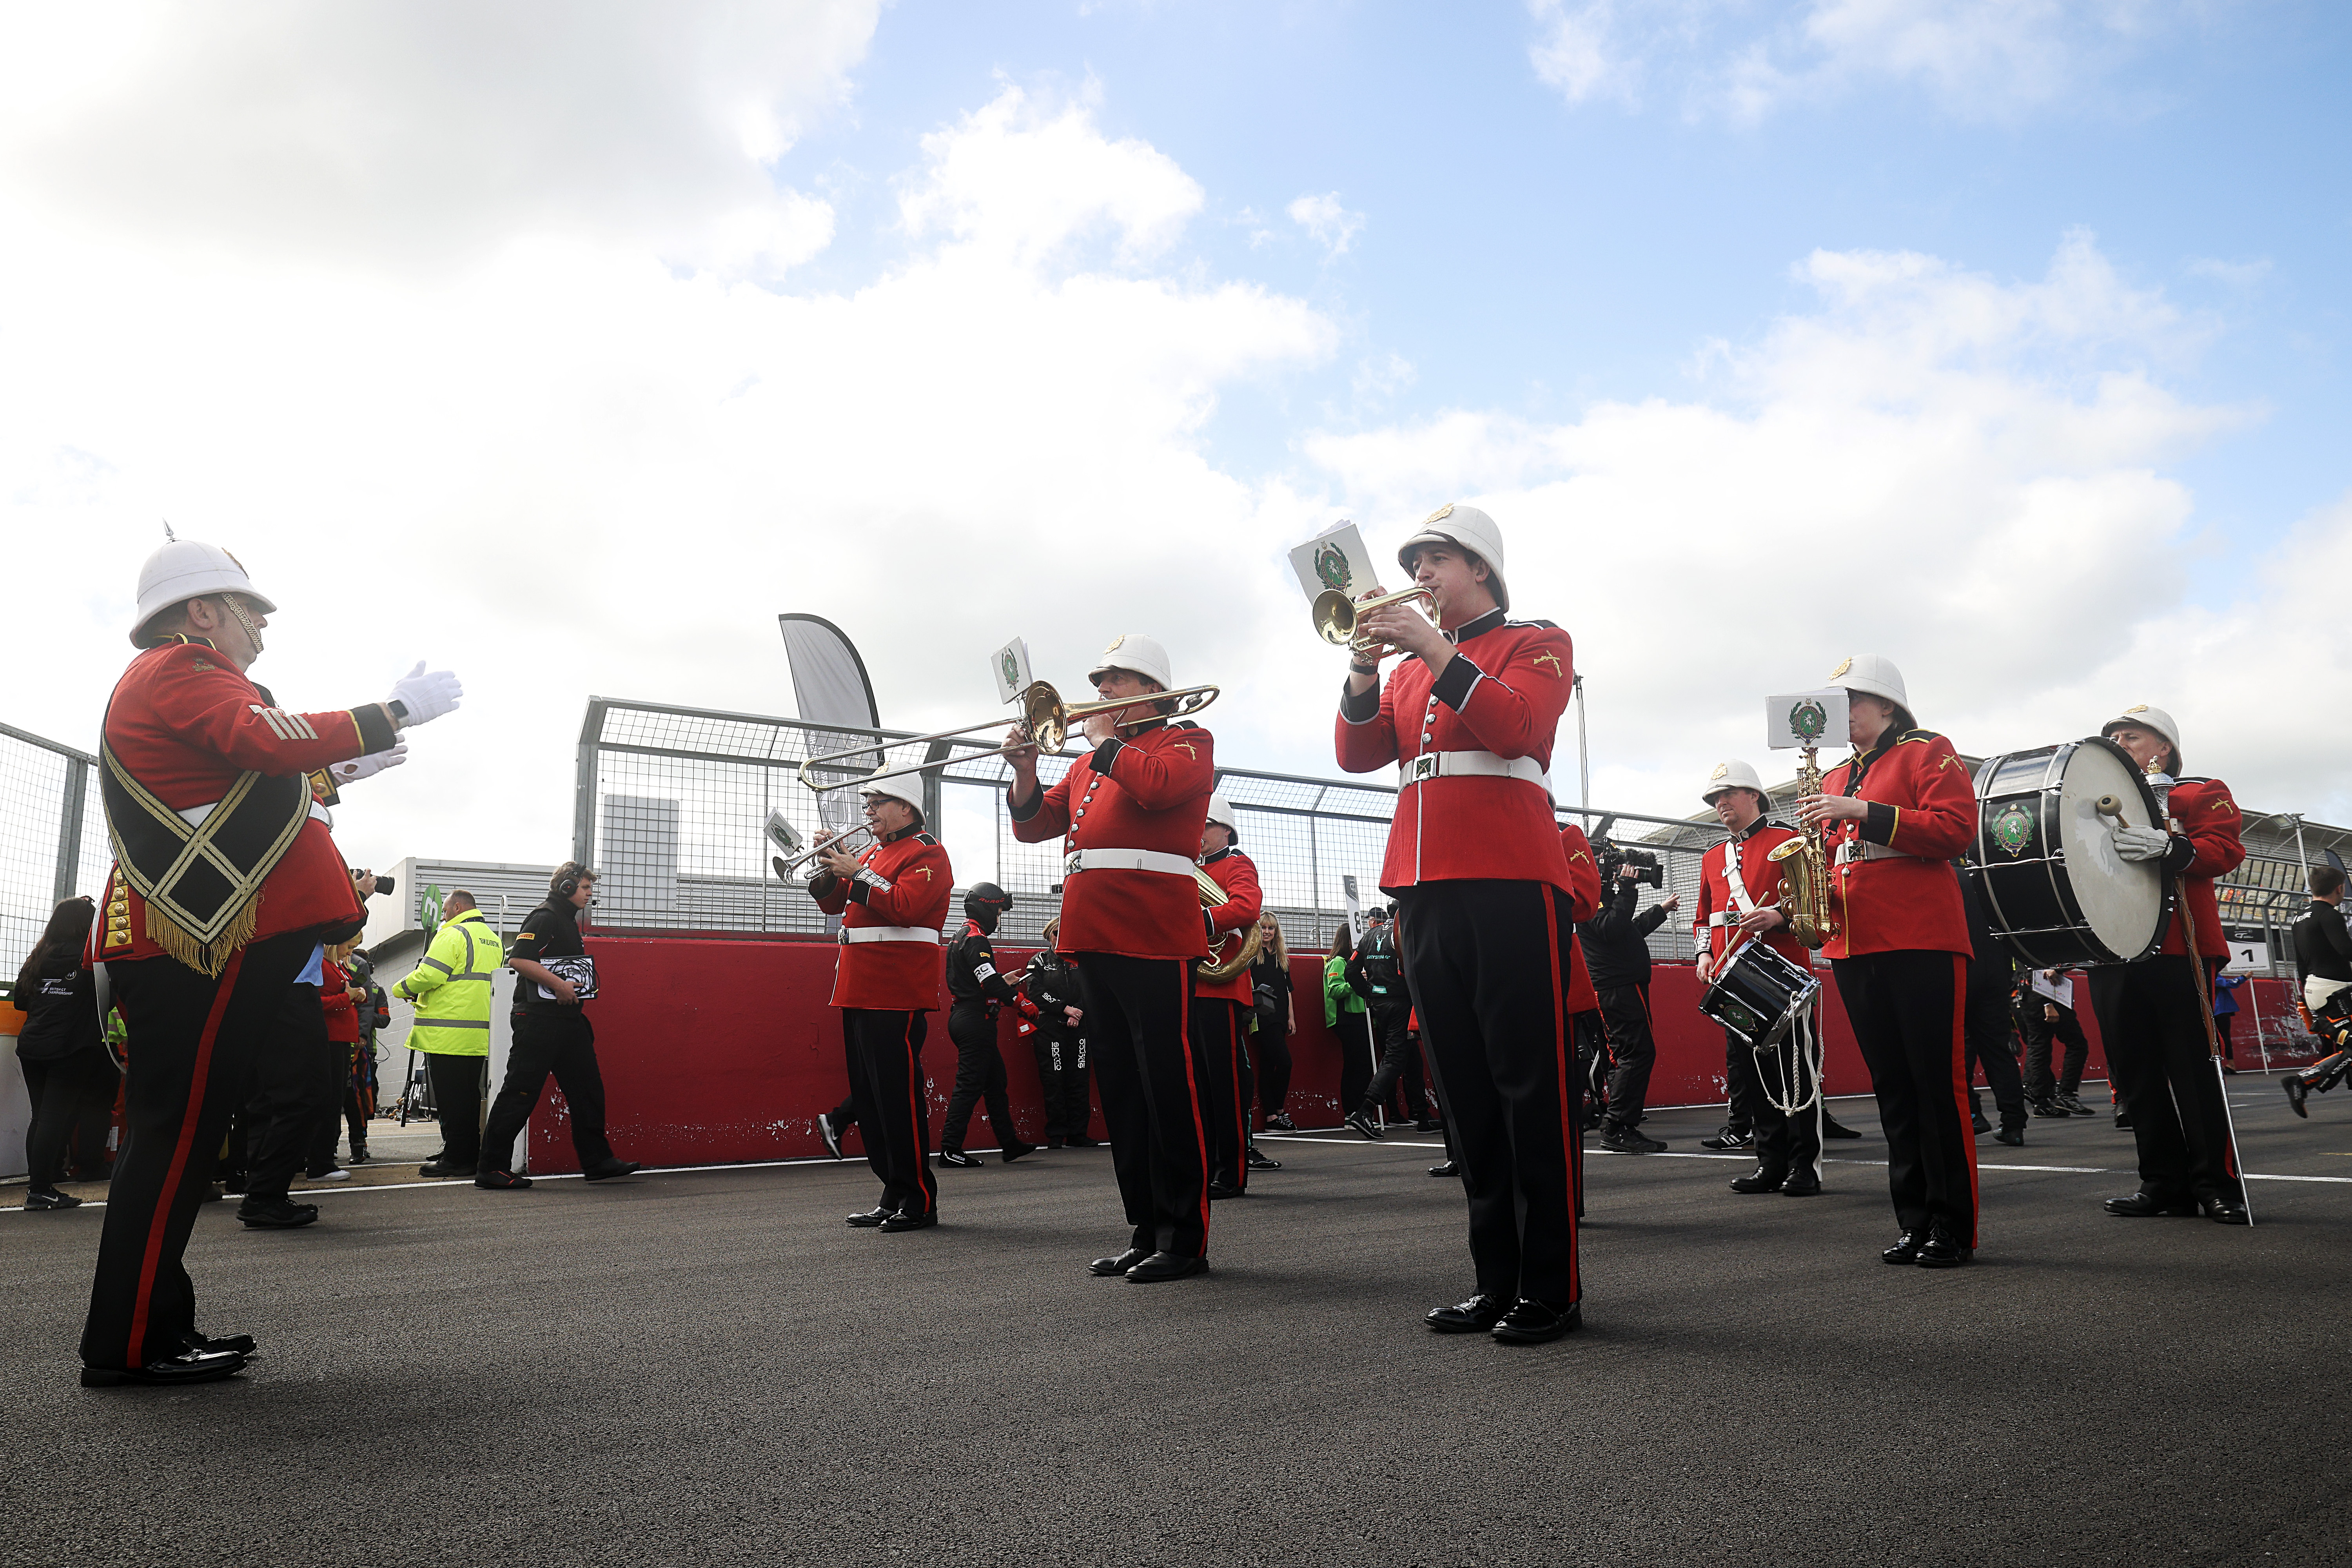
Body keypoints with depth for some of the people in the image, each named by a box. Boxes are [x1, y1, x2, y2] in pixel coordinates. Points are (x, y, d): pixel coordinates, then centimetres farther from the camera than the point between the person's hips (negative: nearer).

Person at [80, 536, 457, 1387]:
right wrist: (398, 709, -21)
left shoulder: (154, 681, 27)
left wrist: (329, 778, 24)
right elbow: (275, 741, -25)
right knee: (177, 1134, -7)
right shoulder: (183, 670, -8)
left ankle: (151, 1326, 19)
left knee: (179, 1135, 13)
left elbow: (250, 773, 30)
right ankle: (128, 1345, -2)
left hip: (175, 945, 11)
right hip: (194, 946, -11)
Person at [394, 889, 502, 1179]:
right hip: (480, 1033, 9)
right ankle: (471, 1155, 17)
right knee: (470, 1095, 13)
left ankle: (456, 1158, -3)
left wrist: (402, 989, 4)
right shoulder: (493, 938, 18)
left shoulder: (453, 935, -10)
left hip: (449, 1034, -9)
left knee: (451, 1098, -4)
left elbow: (428, 975, -17)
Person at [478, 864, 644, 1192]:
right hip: (538, 1019, -10)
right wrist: (558, 985, -23)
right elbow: (518, 959, -21)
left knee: (587, 1088, 9)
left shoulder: (569, 922, 21)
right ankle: (491, 1168, 1)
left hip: (568, 1019, 10)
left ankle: (597, 1161, 15)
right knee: (521, 1091, -6)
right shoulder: (544, 918, -10)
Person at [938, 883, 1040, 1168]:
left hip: (963, 1019, 11)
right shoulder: (976, 940, -14)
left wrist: (1004, 982, 21)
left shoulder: (961, 938, 18)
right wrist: (1024, 1005, -16)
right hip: (975, 1021, -11)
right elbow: (991, 983, -22)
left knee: (996, 1080, 13)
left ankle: (1010, 1144, 18)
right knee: (970, 1085, -7)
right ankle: (950, 1150, -5)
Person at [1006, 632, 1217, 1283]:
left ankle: (1186, 1240, 0)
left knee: (1169, 1087, -6)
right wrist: (1025, 769, 5)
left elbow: (1156, 787, -17)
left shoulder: (1186, 741, 4)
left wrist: (1105, 740, -3)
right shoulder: (1091, 762, 25)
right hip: (1096, 938, 8)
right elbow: (1034, 824, 22)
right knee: (1121, 1089, 9)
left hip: (1154, 937, -8)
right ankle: (1145, 1231, 17)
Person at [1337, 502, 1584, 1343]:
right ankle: (1496, 1280, 14)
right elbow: (1359, 754, 11)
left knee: (1529, 1085, -5)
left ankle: (1553, 1287, 3)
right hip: (1423, 892, 6)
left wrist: (1435, 650, -15)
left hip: (1510, 883, -6)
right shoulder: (1413, 666, 23)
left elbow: (1515, 727, -12)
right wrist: (1366, 667, -3)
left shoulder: (1536, 643, 7)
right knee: (1465, 1091, 7)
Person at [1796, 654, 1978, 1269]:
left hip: (1921, 942, -6)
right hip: (1854, 946, 6)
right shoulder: (1835, 779, 22)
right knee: (1893, 1088, 8)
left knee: (1937, 1082, -4)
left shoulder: (1929, 752, 3)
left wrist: (1863, 813, -17)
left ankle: (1954, 1227, 3)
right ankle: (1914, 1221, 14)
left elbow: (1956, 827, -11)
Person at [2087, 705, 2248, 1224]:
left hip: (2176, 951, -4)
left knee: (2193, 1066, -3)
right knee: (2135, 1071, 4)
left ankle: (2217, 1185, 6)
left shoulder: (2201, 794, 8)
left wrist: (2167, 846, -26)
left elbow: (2226, 849, -8)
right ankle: (2164, 1183, 12)